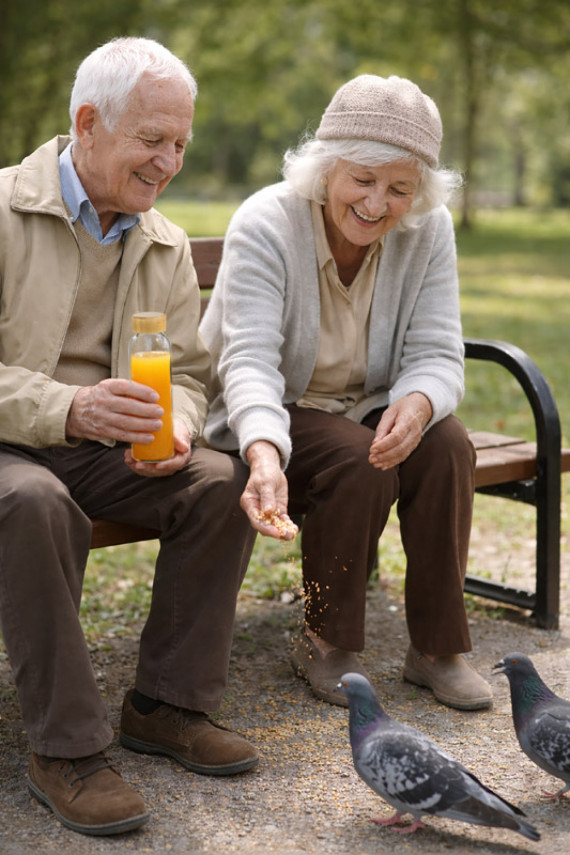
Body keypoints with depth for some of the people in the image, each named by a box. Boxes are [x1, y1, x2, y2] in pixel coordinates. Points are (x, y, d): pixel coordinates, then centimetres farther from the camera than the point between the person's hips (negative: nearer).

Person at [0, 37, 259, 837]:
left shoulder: (167, 247, 10)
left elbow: (186, 373, 10)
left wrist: (175, 431, -14)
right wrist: (68, 408, -33)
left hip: (103, 449, 6)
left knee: (224, 483, -17)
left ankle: (167, 704, -4)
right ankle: (66, 750, -26)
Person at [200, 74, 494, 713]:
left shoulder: (428, 231, -10)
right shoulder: (265, 224, -22)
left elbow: (437, 355, -12)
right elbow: (250, 360, -33)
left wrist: (416, 404, -38)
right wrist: (264, 455, -53)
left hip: (363, 409, 4)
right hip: (268, 417, -4)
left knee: (446, 443, -24)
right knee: (359, 460, -31)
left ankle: (438, 647, -12)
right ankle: (326, 645, -11)